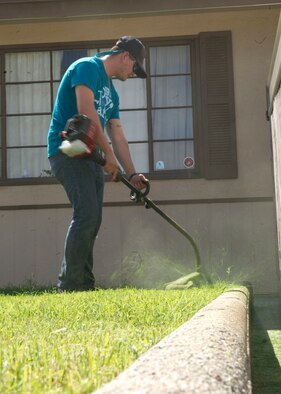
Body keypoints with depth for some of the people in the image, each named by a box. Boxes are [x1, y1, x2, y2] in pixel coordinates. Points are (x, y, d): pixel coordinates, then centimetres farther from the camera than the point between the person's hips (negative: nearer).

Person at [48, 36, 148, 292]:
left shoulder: (111, 91, 23)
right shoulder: (87, 67, -5)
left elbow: (118, 137, 21)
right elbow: (86, 110, -19)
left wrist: (132, 174, 14)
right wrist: (109, 154, -19)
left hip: (91, 158, 9)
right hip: (68, 152, -9)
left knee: (92, 222, 6)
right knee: (87, 215, -18)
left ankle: (85, 286, 11)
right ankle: (69, 286, -15)